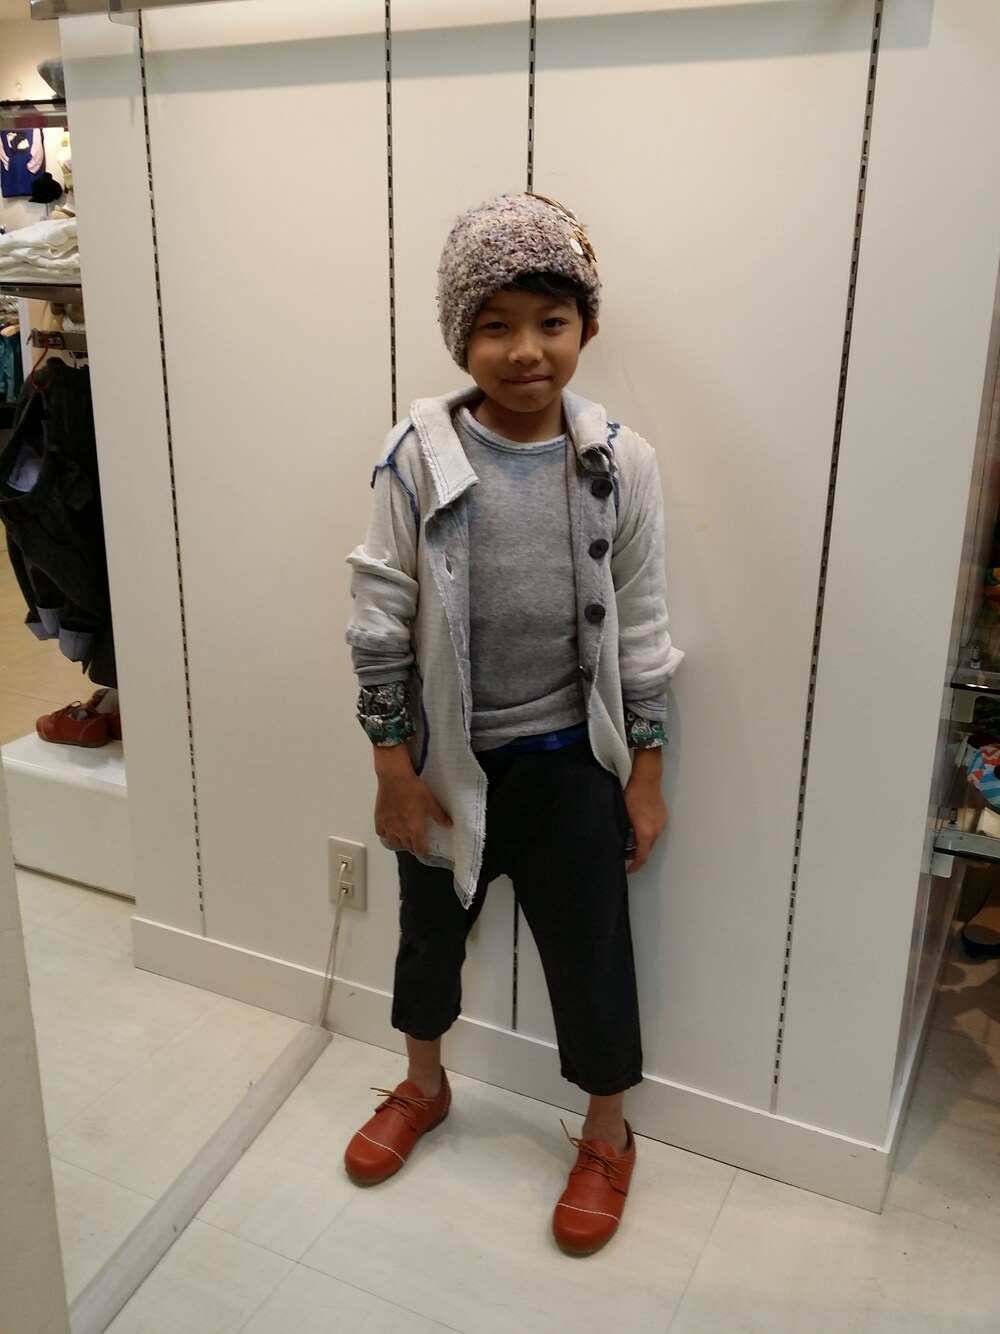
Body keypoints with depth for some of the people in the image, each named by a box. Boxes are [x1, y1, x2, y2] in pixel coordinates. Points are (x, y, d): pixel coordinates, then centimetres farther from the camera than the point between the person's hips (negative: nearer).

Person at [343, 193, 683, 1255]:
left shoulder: (620, 463, -9)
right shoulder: (418, 457, -13)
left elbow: (640, 632, -2)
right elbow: (380, 623, -8)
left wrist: (644, 773, 1)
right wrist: (394, 770, -6)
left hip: (569, 759, 0)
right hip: (446, 757, 1)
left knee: (591, 952, 13)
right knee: (431, 928, 21)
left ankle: (607, 1138, 40)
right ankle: (422, 1086, 51)